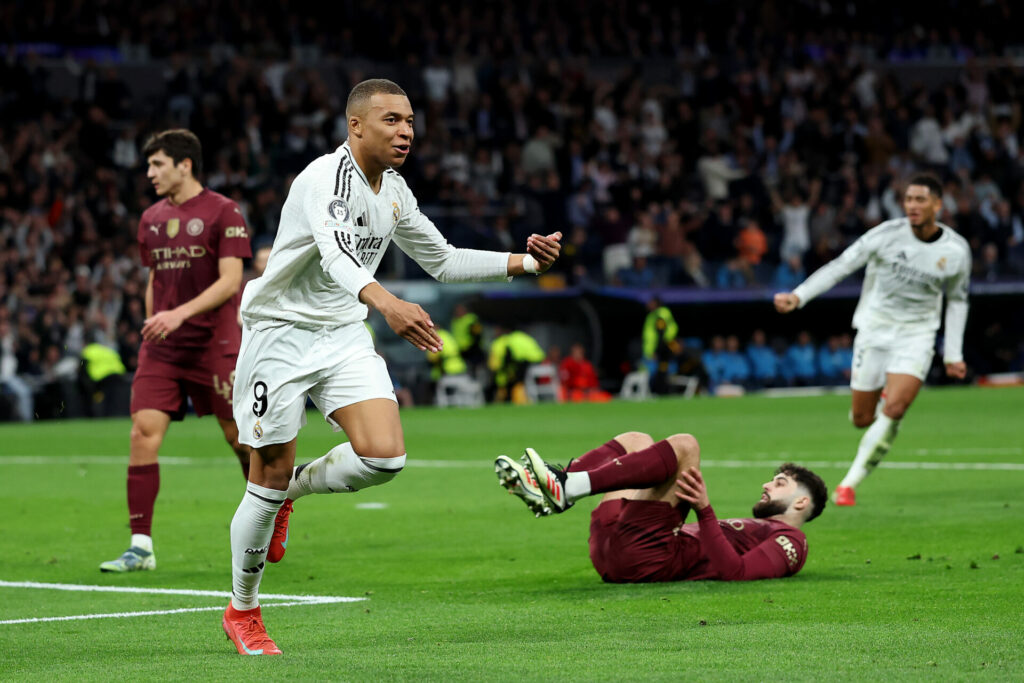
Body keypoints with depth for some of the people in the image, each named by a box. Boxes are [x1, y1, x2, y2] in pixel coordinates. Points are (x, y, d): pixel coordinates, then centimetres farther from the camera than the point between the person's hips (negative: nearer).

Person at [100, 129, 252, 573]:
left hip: (214, 345, -5)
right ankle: (141, 547, -9)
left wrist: (181, 314, -23)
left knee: (240, 436, 4)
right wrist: (152, 326, 15)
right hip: (162, 348, 5)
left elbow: (231, 280, -13)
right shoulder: (151, 219, 13)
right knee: (143, 433, -9)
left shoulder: (223, 212, -6)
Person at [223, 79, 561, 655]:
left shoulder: (394, 192, 6)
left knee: (384, 456, -15)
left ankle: (293, 489, 15)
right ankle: (242, 612, 18)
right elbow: (337, 254, -41)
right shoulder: (329, 177, -21)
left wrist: (526, 261, 9)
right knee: (269, 480, -2)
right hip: (282, 332, -7)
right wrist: (386, 301, -59)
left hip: (344, 335, 7)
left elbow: (443, 261, 19)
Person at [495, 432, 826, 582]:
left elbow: (733, 570, -13)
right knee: (636, 441, 17)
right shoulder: (754, 527, 37)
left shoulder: (789, 540, 8)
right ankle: (543, 489, -8)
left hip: (647, 556, -9)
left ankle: (568, 488, -29)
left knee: (684, 445, -16)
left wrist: (705, 510, -18)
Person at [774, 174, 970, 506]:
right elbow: (840, 266, -12)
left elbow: (957, 300, 10)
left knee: (893, 410, -20)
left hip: (916, 335, 0)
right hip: (874, 331, 0)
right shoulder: (887, 234, -12)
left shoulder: (956, 251, -6)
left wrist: (953, 354, 10)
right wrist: (799, 296, -22)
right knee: (862, 418, 2)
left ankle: (850, 482, -10)